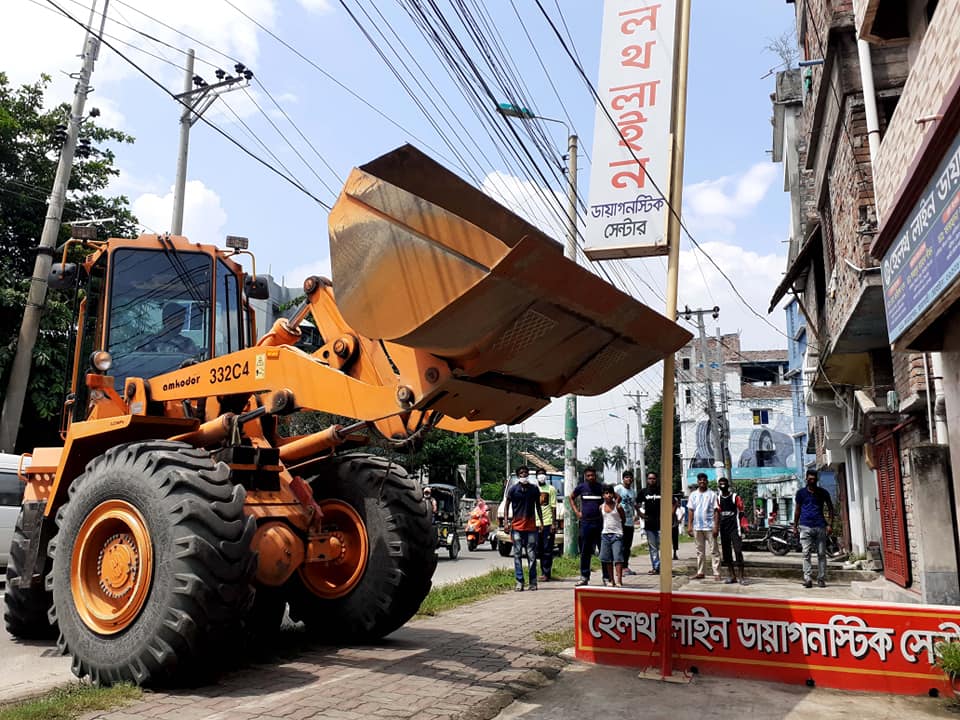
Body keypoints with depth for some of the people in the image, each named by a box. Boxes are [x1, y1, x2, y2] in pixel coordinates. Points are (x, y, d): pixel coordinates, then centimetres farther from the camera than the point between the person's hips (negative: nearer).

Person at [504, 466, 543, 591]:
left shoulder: (534, 489, 6)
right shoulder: (513, 489, 1)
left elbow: (538, 506, 15)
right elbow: (507, 506, 5)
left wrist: (541, 522, 9)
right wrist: (506, 521, -6)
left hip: (531, 527, 1)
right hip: (517, 527, -1)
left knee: (531, 555, 3)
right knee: (517, 555, 1)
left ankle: (533, 582, 11)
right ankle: (519, 582, 6)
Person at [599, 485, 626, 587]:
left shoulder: (618, 506, -3)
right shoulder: (601, 507, 7)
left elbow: (623, 519, 8)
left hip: (617, 534, -4)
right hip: (605, 534, 4)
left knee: (618, 558, -10)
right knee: (607, 559, 5)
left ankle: (619, 581, -12)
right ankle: (612, 580, 13)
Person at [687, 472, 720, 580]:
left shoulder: (712, 494, -1)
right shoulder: (693, 495, 10)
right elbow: (690, 511, 10)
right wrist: (689, 526, 4)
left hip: (709, 526, -4)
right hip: (697, 527, 4)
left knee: (714, 551, -1)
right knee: (700, 551, 10)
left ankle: (716, 573, 1)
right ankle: (700, 572, 17)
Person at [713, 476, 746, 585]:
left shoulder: (735, 497, -2)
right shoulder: (718, 498, 7)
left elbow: (740, 512, -2)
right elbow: (717, 512, -2)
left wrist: (740, 526, -6)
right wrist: (716, 527, -12)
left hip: (734, 527, -4)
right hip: (723, 528, 4)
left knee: (738, 550, -10)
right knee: (726, 551, 7)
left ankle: (741, 576, -6)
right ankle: (732, 576, 15)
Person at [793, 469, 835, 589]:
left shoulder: (823, 492, 8)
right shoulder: (801, 492, 8)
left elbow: (830, 508, 12)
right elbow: (797, 509, 14)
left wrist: (830, 524, 2)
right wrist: (795, 525, 10)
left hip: (820, 526, 1)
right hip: (805, 526, -1)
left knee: (821, 554, 4)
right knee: (806, 554, -6)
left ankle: (821, 579, 10)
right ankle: (807, 579, -8)